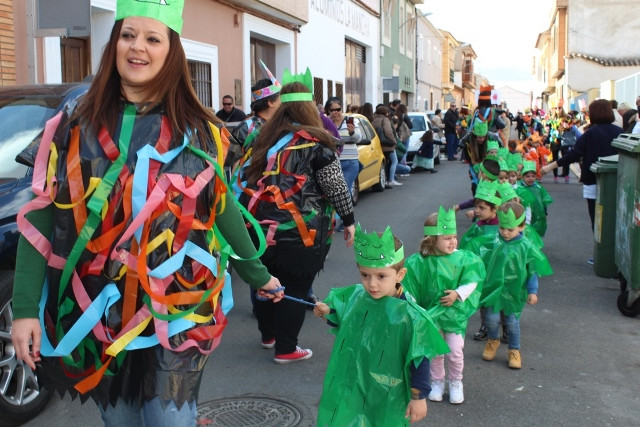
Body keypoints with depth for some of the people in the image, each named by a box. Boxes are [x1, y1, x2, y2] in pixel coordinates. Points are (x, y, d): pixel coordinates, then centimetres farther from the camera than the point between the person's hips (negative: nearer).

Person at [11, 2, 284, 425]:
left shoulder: (200, 130, 1)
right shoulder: (75, 124, 1)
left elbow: (223, 209, 11)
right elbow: (40, 218, -1)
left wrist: (257, 274, 19)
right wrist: (26, 308, -6)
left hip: (178, 311, -1)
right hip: (97, 313, 1)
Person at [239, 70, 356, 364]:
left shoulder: (265, 138, 9)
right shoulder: (315, 143, -10)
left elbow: (251, 178, 18)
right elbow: (336, 188, -8)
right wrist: (349, 220, 2)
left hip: (260, 227, 6)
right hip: (298, 231, -6)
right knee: (295, 289, 6)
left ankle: (267, 335, 38)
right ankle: (286, 350, 15)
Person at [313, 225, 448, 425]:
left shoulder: (409, 316, -23)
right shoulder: (355, 296, -8)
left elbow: (419, 360, -15)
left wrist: (419, 397, -10)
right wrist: (328, 313, -4)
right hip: (348, 389, 5)